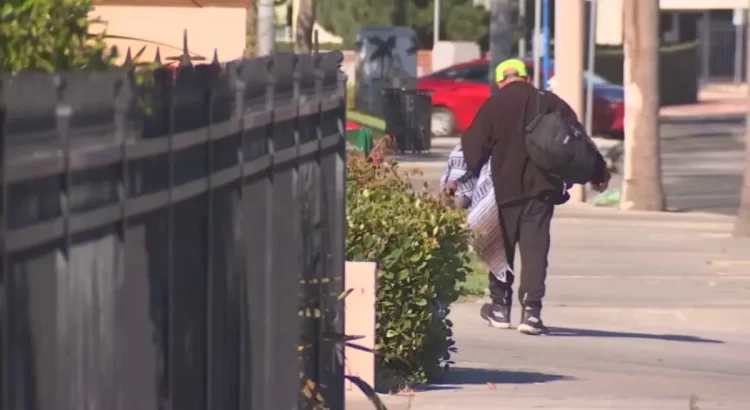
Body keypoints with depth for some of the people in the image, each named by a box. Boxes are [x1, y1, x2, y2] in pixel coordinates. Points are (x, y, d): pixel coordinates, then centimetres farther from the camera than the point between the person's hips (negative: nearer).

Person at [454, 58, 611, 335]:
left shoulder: (493, 106, -2)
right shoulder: (552, 104, 4)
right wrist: (598, 174, 16)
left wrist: (465, 178, 11)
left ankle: (500, 306, 21)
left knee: (502, 247, 14)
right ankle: (531, 310, -12)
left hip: (504, 188, -1)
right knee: (535, 249, -1)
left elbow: (474, 147, -2)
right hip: (541, 188, 1)